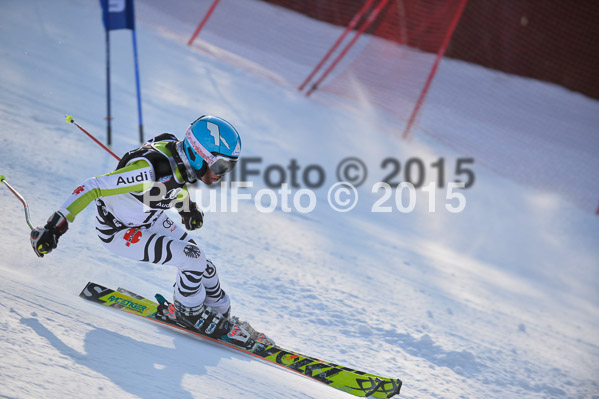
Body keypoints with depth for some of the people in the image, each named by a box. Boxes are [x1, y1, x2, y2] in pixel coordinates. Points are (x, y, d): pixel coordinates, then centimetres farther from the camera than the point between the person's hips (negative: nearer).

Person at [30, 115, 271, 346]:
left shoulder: (182, 159, -15)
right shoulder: (151, 171, -39)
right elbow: (92, 188, -35)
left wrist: (187, 207, 18)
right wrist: (56, 225, -32)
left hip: (151, 220, 7)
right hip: (118, 230, -7)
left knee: (202, 266, 5)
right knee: (192, 258, -19)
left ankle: (220, 312, 29)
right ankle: (188, 312, 6)